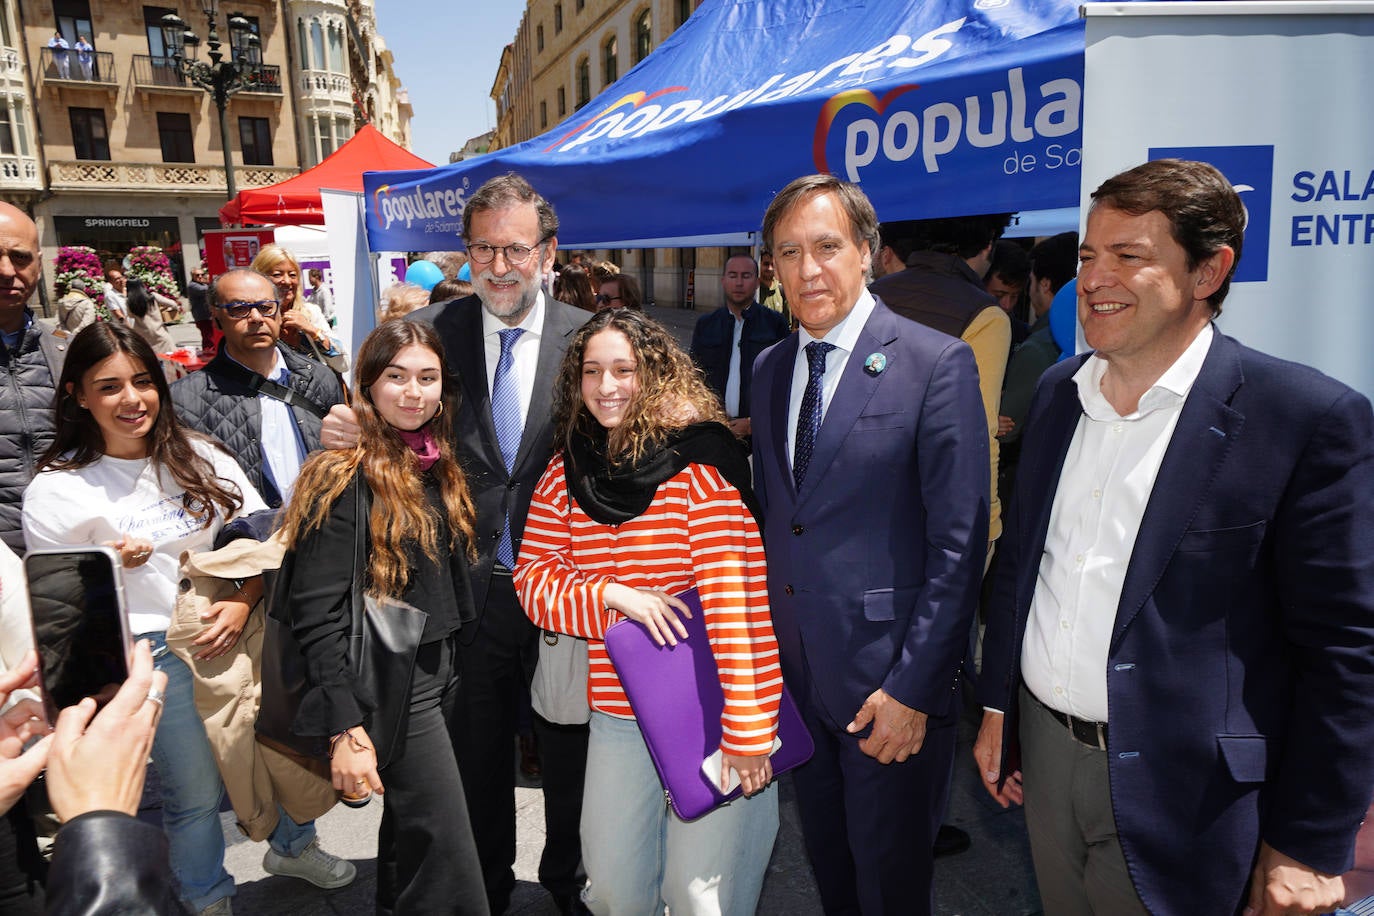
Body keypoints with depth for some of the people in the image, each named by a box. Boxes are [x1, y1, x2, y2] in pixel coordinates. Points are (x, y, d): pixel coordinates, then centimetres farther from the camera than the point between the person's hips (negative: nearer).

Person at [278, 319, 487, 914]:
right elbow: (318, 615, -18)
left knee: (412, 832, 22)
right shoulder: (343, 478, -16)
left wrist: (454, 663, 10)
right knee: (448, 865, -1)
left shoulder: (439, 466, 8)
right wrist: (346, 730, -20)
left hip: (444, 670, 8)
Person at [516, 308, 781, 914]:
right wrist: (614, 596, -16)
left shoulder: (701, 461, -14)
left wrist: (748, 728, -21)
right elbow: (534, 580, 2)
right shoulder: (566, 475, 4)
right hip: (617, 711, 5)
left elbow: (741, 597, -19)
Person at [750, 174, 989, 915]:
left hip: (890, 683, -5)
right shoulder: (769, 370, 7)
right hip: (795, 673, 5)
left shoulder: (938, 365, -12)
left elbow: (960, 543, -15)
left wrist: (914, 689, -16)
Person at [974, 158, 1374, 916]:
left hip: (1177, 793, -5)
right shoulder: (1058, 391, 3)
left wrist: (1309, 846, -9)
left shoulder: (1307, 419, -14)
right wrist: (997, 706, 12)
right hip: (1043, 752, 5)